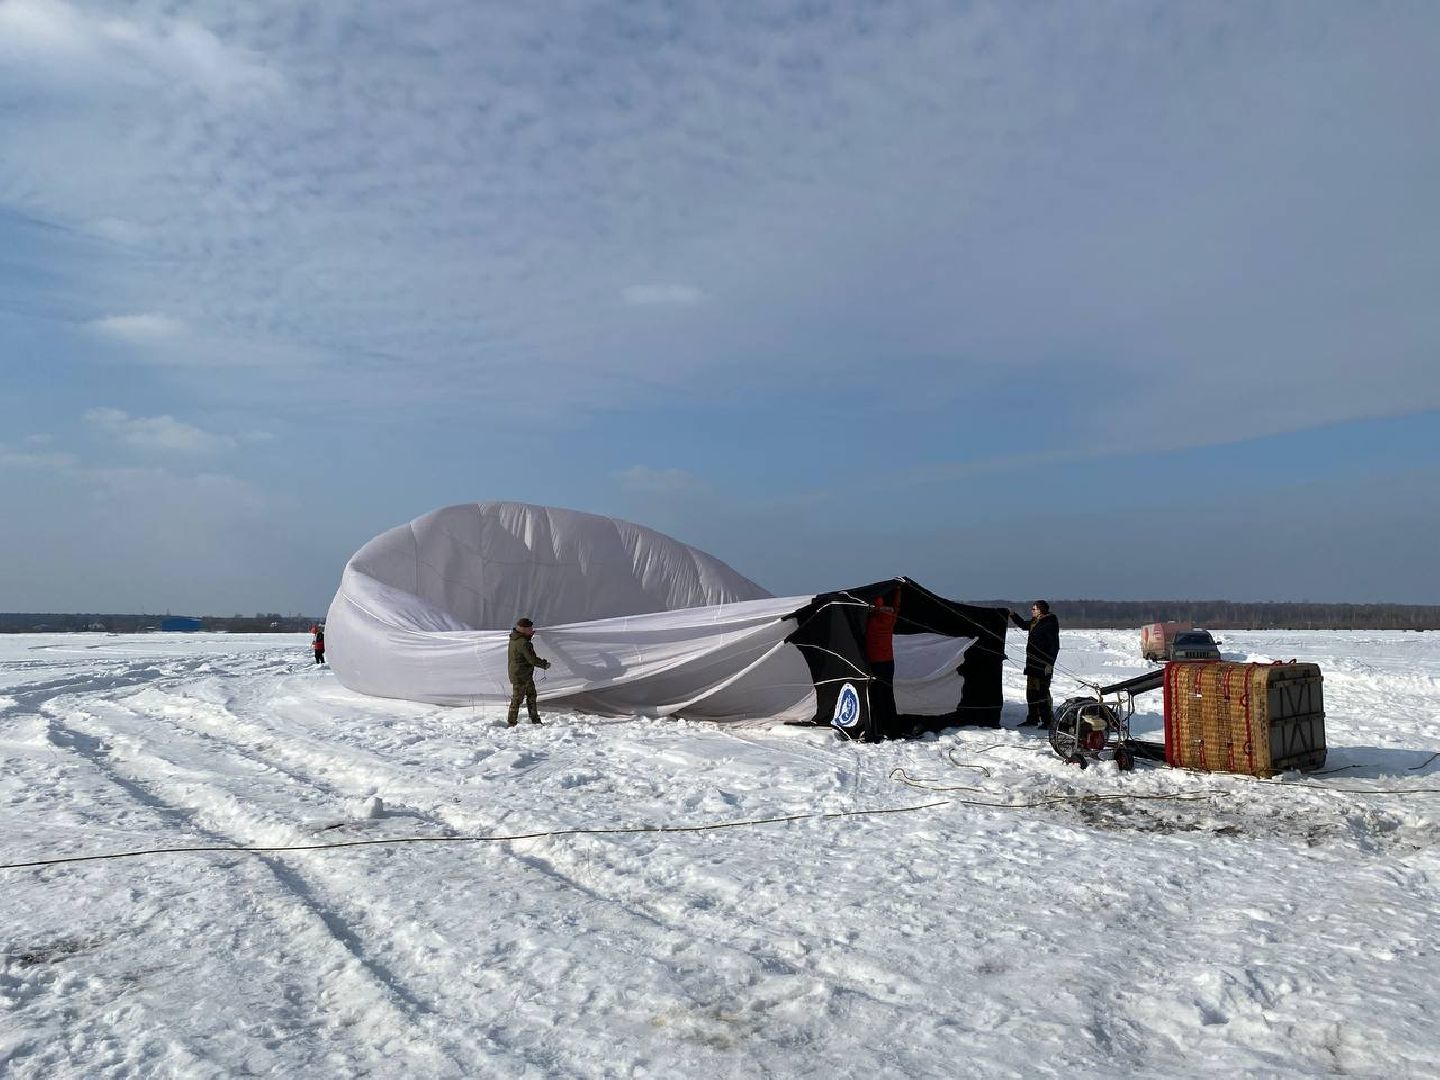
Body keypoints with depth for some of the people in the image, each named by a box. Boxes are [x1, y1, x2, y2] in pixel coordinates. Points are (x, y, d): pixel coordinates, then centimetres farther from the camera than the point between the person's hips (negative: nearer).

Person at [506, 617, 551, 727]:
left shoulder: (515, 638, 4)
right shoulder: (523, 643, -26)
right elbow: (532, 659, -24)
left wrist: (530, 636, 21)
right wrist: (545, 664, -11)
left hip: (526, 675, 10)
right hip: (520, 676, -10)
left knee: (531, 695, 18)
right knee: (517, 699, 1)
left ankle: (535, 720, 28)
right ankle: (511, 723, 10)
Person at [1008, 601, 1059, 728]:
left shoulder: (1050, 624, -15)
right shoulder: (1034, 622, 12)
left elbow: (1054, 646, -18)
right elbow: (1023, 624, 34)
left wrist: (1049, 664, -21)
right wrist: (1013, 615, 21)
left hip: (1043, 665, -10)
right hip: (1032, 663, 10)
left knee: (1042, 692, -8)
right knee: (1031, 692, 14)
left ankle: (1048, 721, -2)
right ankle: (1032, 719, 23)